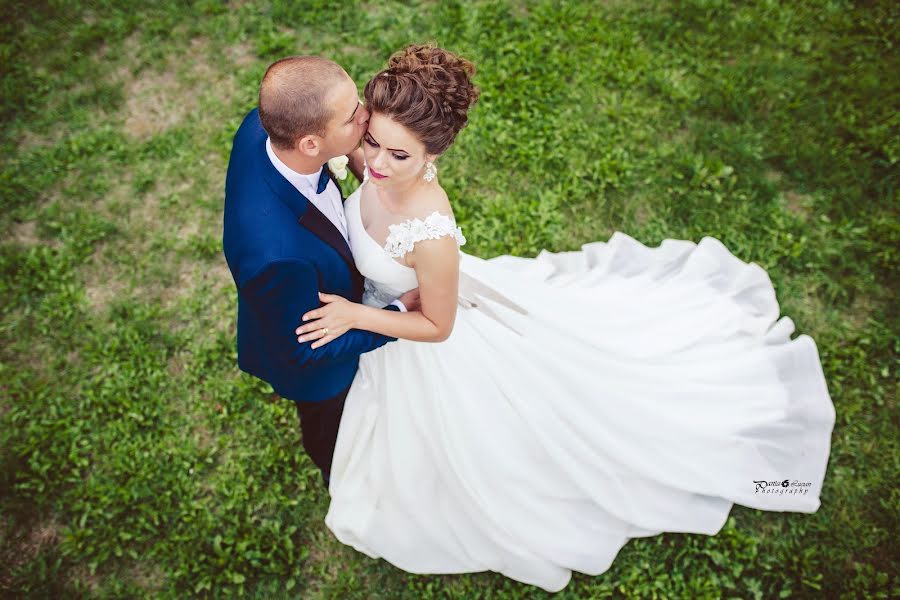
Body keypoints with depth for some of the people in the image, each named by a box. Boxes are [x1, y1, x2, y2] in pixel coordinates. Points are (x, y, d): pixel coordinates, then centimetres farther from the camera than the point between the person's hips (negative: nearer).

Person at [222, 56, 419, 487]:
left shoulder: (261, 125, -30)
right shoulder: (278, 253, -50)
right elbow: (306, 347, -31)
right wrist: (398, 311, -24)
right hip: (314, 367, -6)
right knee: (329, 425, 31)